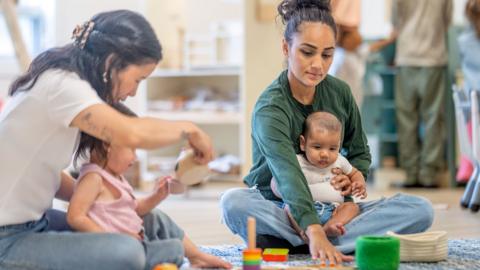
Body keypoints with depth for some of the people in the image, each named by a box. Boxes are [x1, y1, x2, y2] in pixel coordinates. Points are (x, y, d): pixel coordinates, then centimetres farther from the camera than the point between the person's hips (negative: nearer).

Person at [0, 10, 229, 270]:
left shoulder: (66, 82, 8)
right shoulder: (61, 83, -20)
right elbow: (132, 133, -35)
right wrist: (189, 129, -17)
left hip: (35, 222, 10)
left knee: (154, 223, 6)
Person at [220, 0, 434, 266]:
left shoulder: (340, 92, 0)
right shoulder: (269, 109, -20)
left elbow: (360, 152, 15)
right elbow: (288, 175, -37)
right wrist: (314, 231, -52)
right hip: (280, 209, -5)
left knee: (420, 210, -18)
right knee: (233, 202, -38)